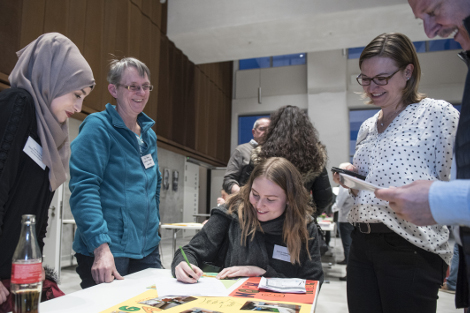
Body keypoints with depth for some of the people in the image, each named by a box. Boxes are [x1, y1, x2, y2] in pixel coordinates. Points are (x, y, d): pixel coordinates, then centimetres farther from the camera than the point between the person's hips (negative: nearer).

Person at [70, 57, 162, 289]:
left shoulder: (149, 133, 12)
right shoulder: (98, 126, -10)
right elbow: (84, 188, -18)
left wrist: (153, 232, 16)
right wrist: (101, 247, -26)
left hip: (147, 249, 7)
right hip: (107, 251, -6)